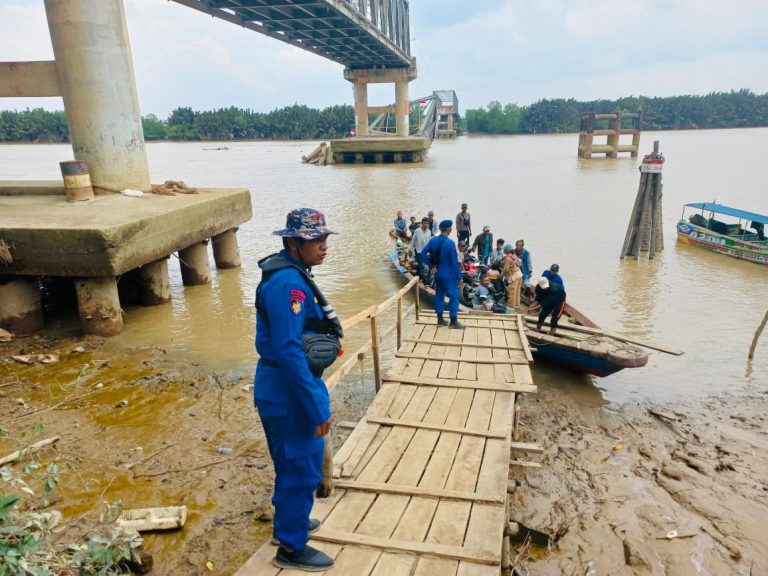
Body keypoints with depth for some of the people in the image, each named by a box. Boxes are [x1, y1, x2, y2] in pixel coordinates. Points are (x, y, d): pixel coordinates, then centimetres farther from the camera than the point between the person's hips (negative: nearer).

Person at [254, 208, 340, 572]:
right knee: (301, 467, 6)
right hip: (290, 392, -10)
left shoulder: (289, 274, 7)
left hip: (286, 387, 10)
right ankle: (291, 547, 26)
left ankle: (292, 521, 47)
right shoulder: (288, 283, -25)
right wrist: (317, 408, -26)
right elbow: (288, 351, -29)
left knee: (295, 463, 26)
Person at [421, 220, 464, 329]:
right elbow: (454, 262, -18)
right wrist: (459, 277, -10)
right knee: (454, 296, 2)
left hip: (438, 273, 7)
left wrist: (432, 265, 3)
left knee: (439, 295, 14)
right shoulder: (450, 243, -19)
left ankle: (440, 319, 20)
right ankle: (454, 321, 5)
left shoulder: (433, 240, -1)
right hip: (449, 275, -7)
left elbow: (423, 254, 0)